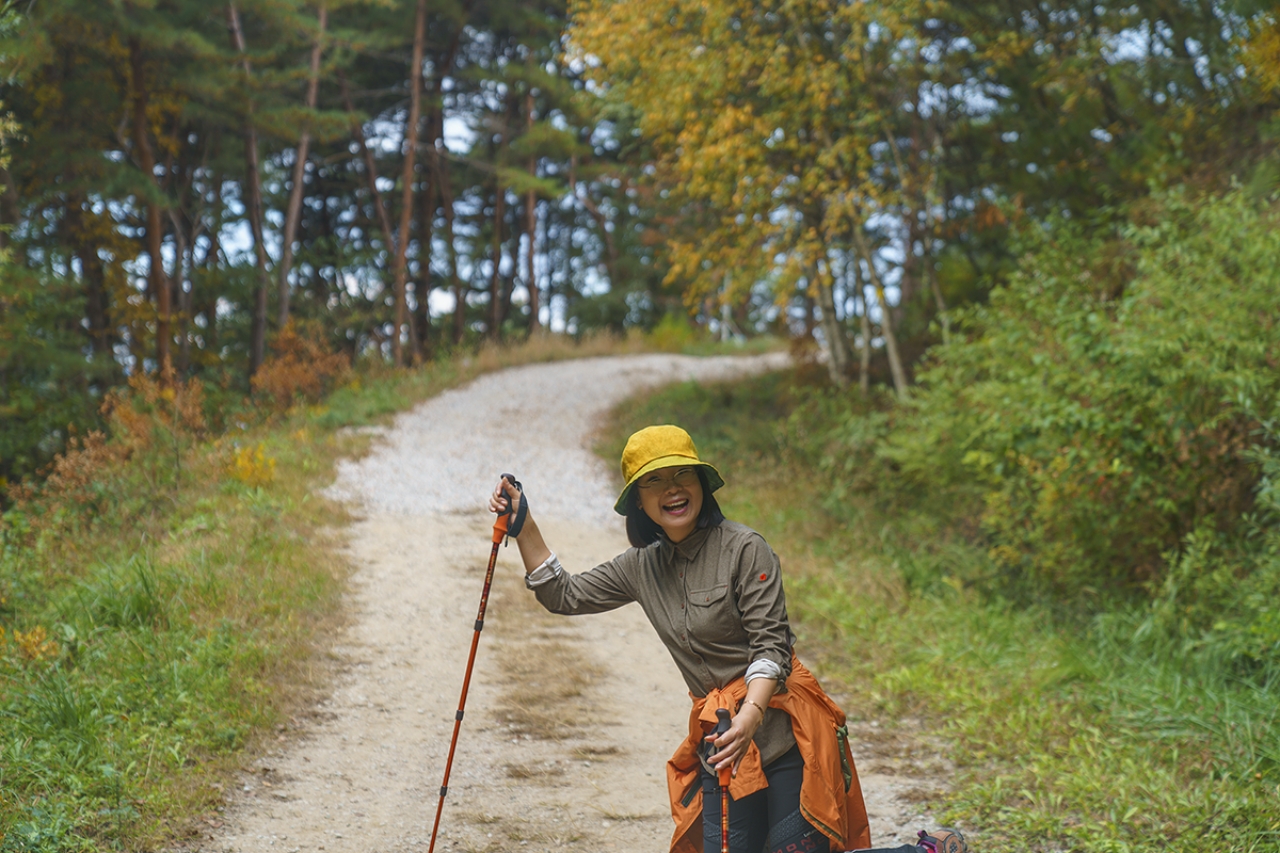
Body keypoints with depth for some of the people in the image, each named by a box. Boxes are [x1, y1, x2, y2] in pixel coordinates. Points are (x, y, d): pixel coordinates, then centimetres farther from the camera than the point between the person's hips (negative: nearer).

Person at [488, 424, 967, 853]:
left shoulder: (744, 549, -8)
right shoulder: (642, 567, 11)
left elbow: (771, 646, -13)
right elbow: (565, 596, 20)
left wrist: (750, 715, -29)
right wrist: (523, 526, 10)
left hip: (780, 726, -7)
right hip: (719, 737, 7)